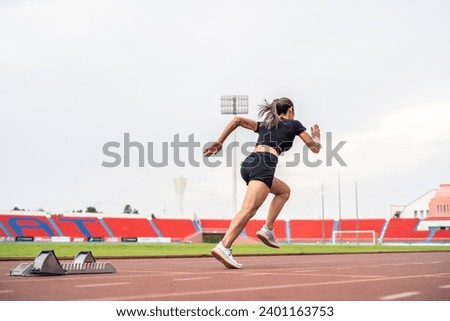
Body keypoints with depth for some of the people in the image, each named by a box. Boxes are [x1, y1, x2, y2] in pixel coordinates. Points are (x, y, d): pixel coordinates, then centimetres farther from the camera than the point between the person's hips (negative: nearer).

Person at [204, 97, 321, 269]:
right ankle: (223, 247, -37)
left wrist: (219, 142, 17)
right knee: (249, 209, -20)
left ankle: (268, 229, 14)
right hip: (263, 165, -7)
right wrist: (316, 137, 47)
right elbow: (315, 149, 24)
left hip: (248, 163, 7)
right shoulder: (294, 124, 20)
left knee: (284, 190, 27)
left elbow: (237, 120, 20)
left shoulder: (264, 124, 31)